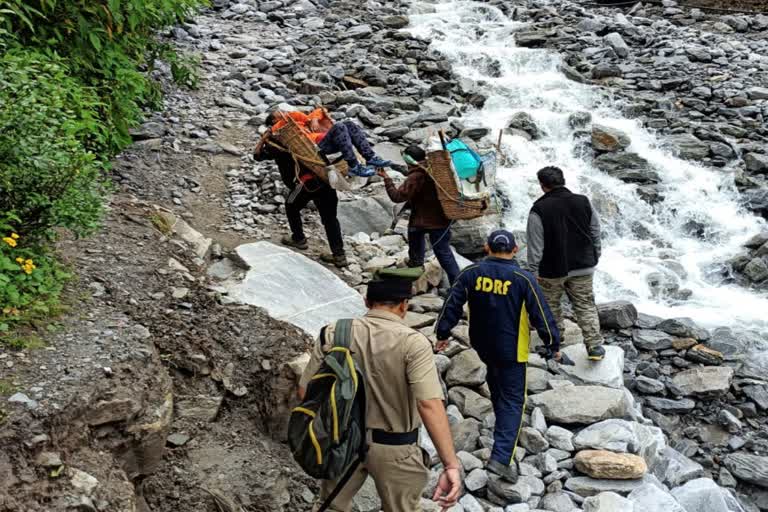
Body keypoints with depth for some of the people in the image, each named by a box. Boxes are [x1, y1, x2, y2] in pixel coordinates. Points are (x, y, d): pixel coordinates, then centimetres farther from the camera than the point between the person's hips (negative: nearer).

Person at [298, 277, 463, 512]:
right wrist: (451, 464, -31)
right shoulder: (412, 342, -21)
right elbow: (430, 405, -31)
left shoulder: (333, 334, -10)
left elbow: (305, 391, -5)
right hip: (394, 447, -3)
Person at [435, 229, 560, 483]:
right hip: (512, 350, -4)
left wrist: (442, 333, 11)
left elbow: (453, 305, -1)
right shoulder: (523, 279, -14)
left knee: (495, 379, 32)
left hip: (481, 345, 4)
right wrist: (554, 345, 4)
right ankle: (501, 457, -7)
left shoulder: (471, 273, -6)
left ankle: (504, 422, 50)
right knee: (513, 400, 2)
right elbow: (541, 315, -9)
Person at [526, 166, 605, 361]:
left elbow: (535, 247, -14)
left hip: (552, 269, -3)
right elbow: (596, 234, 7)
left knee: (551, 306, 15)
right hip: (582, 266, 3)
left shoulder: (539, 210, -14)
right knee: (585, 305, 12)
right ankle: (595, 346, 7)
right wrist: (594, 259, 18)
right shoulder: (583, 202, -1)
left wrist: (533, 273, -7)